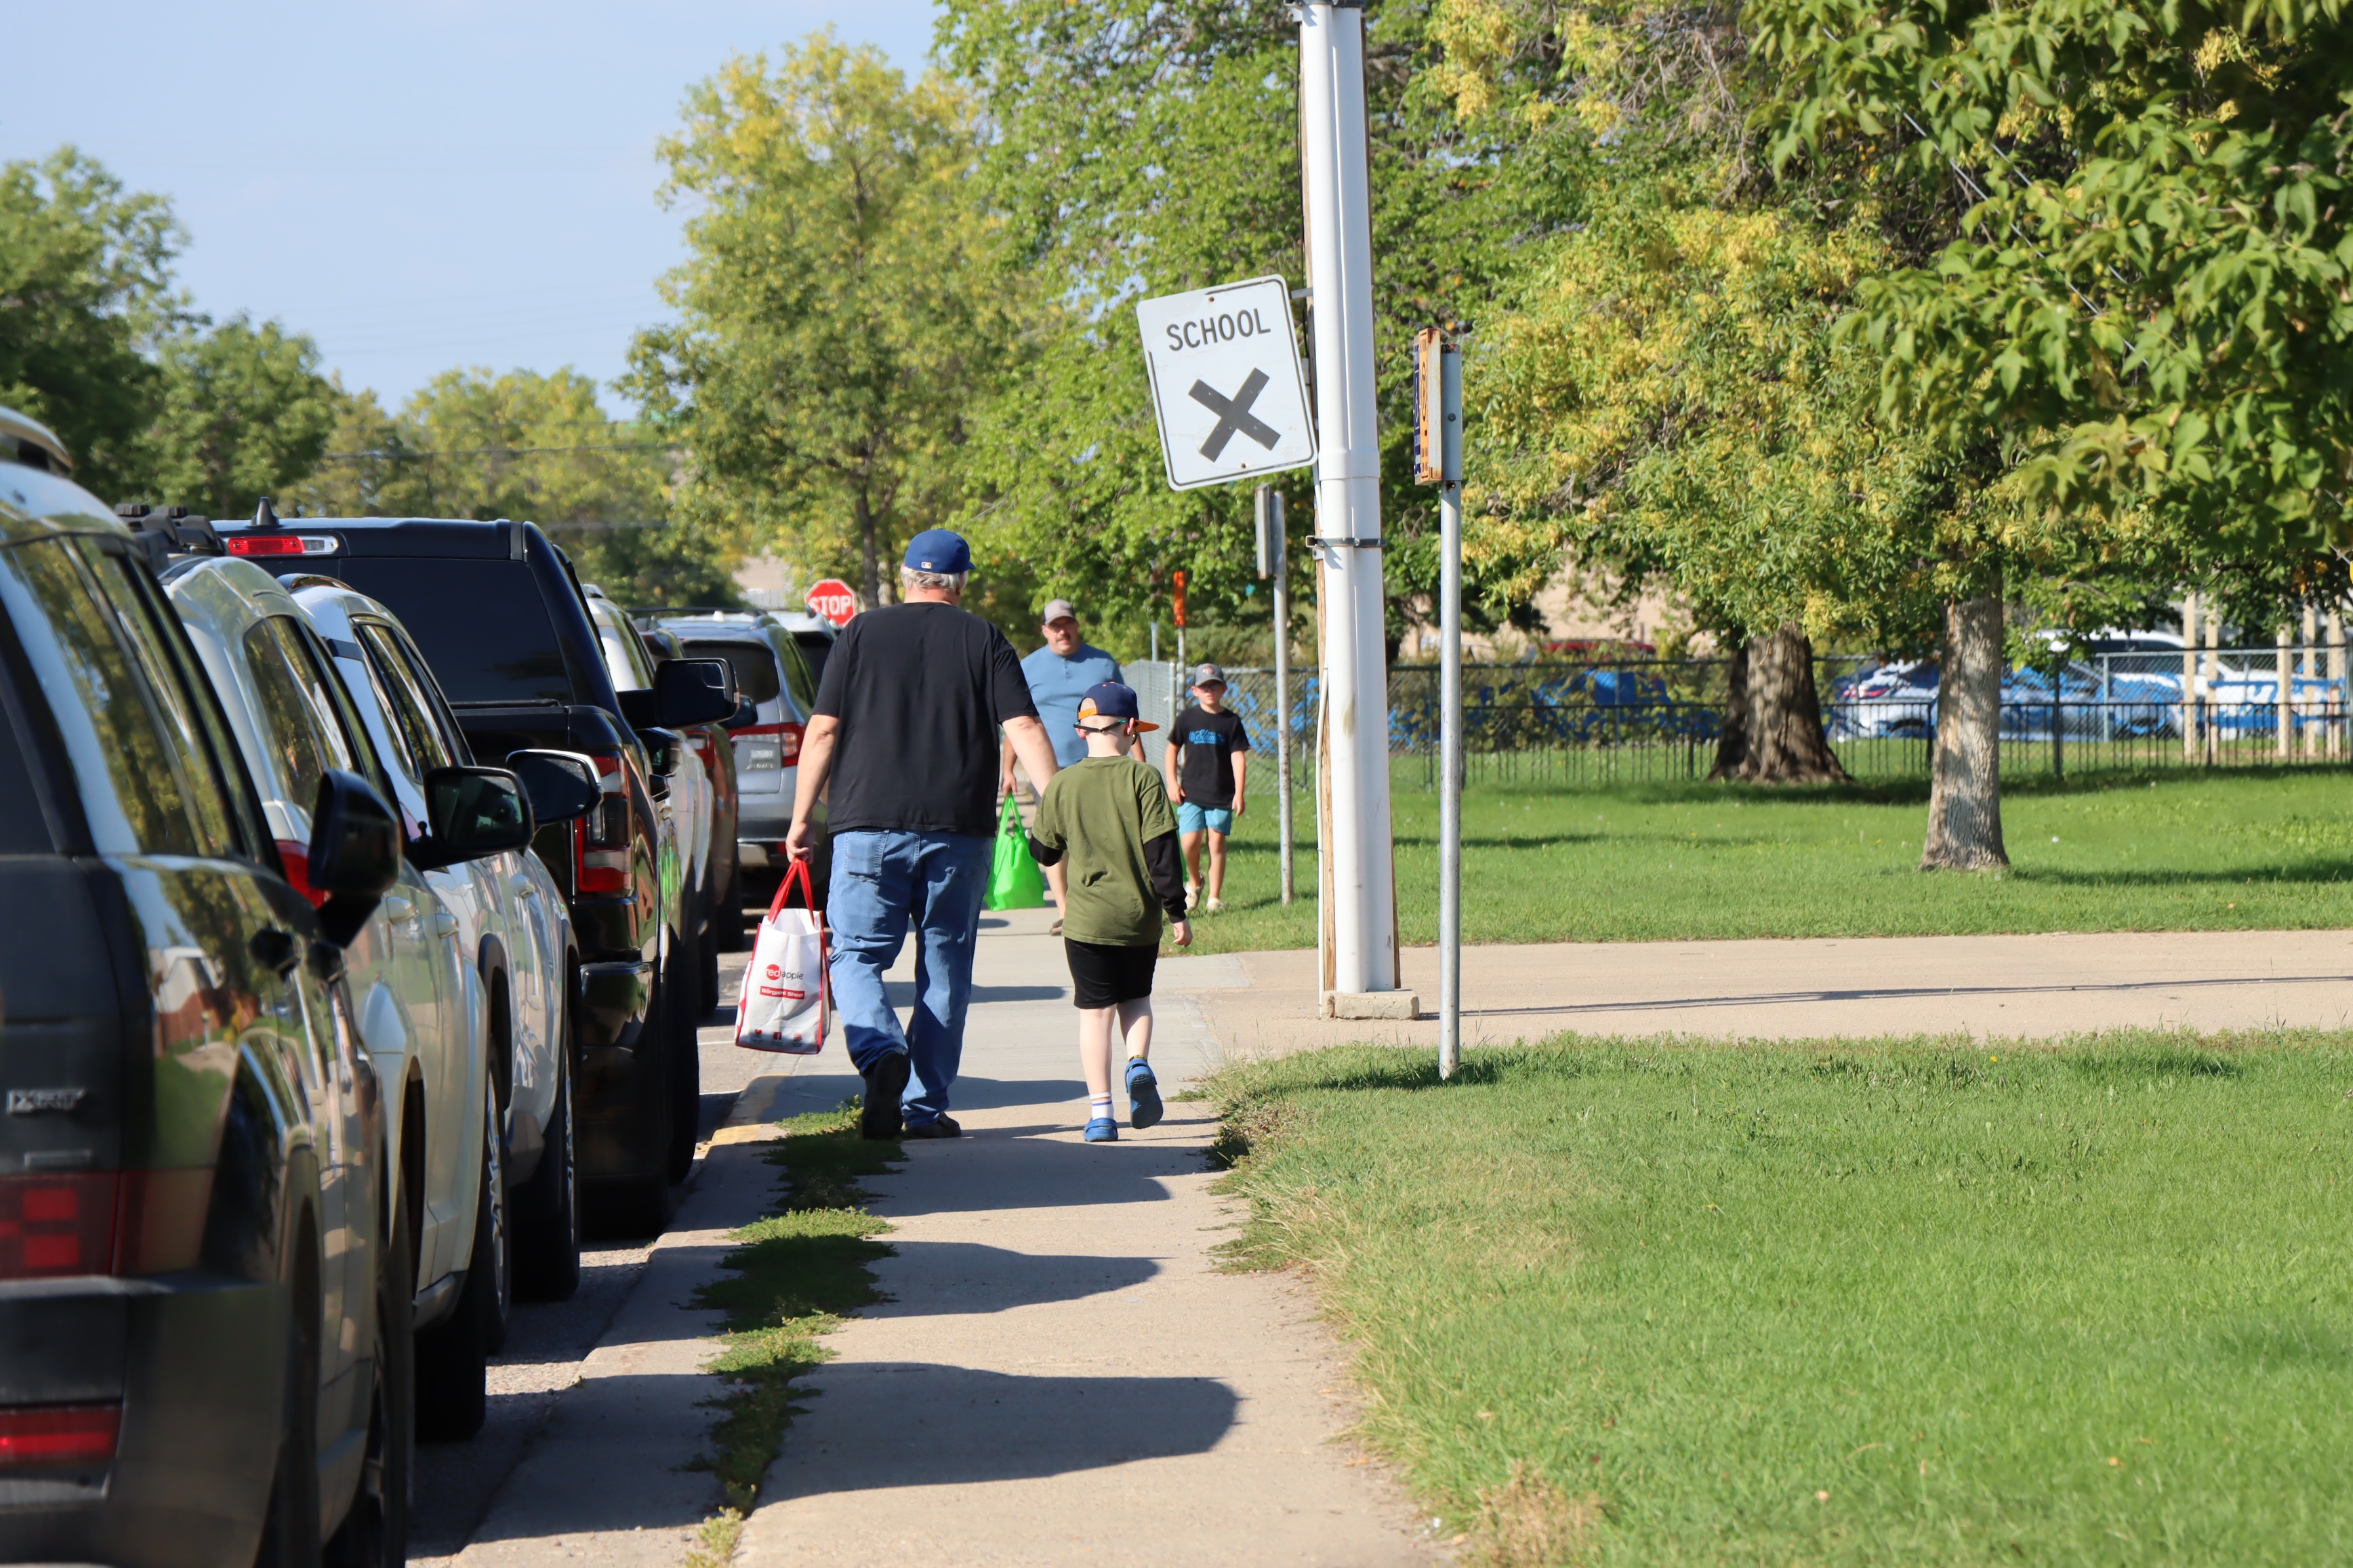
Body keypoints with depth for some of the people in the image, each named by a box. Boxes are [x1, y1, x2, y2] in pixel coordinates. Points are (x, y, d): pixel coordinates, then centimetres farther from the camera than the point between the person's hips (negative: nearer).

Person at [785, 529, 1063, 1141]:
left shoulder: (861, 635, 5)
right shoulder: (984, 641, 5)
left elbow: (822, 731, 2)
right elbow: (1023, 728, -4)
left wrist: (801, 818, 9)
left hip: (870, 826, -1)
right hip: (959, 832, 1)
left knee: (856, 956, 7)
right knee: (944, 967, 10)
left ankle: (881, 1050, -20)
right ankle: (926, 1107, 9)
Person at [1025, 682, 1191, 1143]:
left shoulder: (1062, 785, -2)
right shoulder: (1142, 778, -6)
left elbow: (1044, 852, 8)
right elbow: (1162, 850, -8)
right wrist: (1176, 912, -2)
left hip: (1087, 919, 0)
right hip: (1140, 916, 0)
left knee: (1095, 1010, 4)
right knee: (1136, 997, 20)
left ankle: (1100, 1112, -3)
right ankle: (1139, 1063, -7)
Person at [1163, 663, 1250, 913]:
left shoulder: (1231, 722, 0)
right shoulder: (1188, 718, 3)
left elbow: (1238, 757, -2)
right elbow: (1173, 749, 12)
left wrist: (1239, 793, -9)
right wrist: (1172, 782, 3)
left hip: (1221, 794, -1)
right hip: (1191, 793, 1)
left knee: (1217, 842, -1)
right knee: (1190, 842, -8)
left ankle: (1215, 897, 8)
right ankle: (1193, 882, 20)